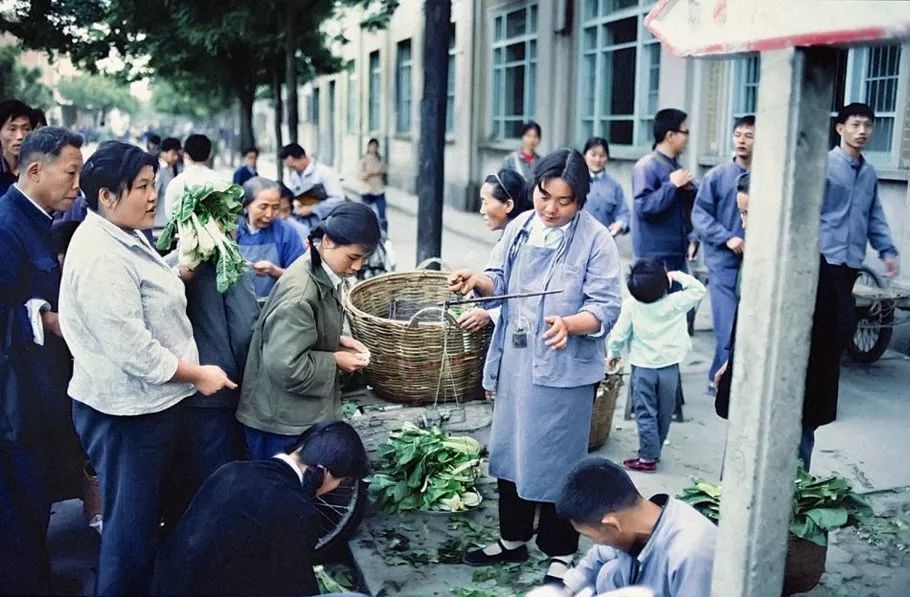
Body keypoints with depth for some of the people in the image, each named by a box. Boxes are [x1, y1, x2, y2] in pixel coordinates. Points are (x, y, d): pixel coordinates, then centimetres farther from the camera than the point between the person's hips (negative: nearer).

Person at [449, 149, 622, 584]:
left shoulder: (595, 239, -12)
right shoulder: (520, 227, 4)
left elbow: (606, 307, -16)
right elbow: (501, 280, 8)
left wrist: (569, 324, -34)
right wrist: (478, 281, -14)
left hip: (565, 369, -6)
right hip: (515, 362, 6)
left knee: (557, 461, 5)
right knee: (511, 449, 17)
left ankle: (560, 553, 25)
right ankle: (513, 539, 37)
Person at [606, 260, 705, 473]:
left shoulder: (631, 305, -13)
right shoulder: (676, 303, -12)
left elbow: (619, 333, -5)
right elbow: (698, 289, 3)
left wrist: (613, 354, 11)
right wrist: (678, 276, 5)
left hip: (643, 367, -1)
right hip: (669, 366, 2)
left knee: (645, 414, 4)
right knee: (664, 413, 15)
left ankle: (648, 457, 3)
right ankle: (654, 452, 26)